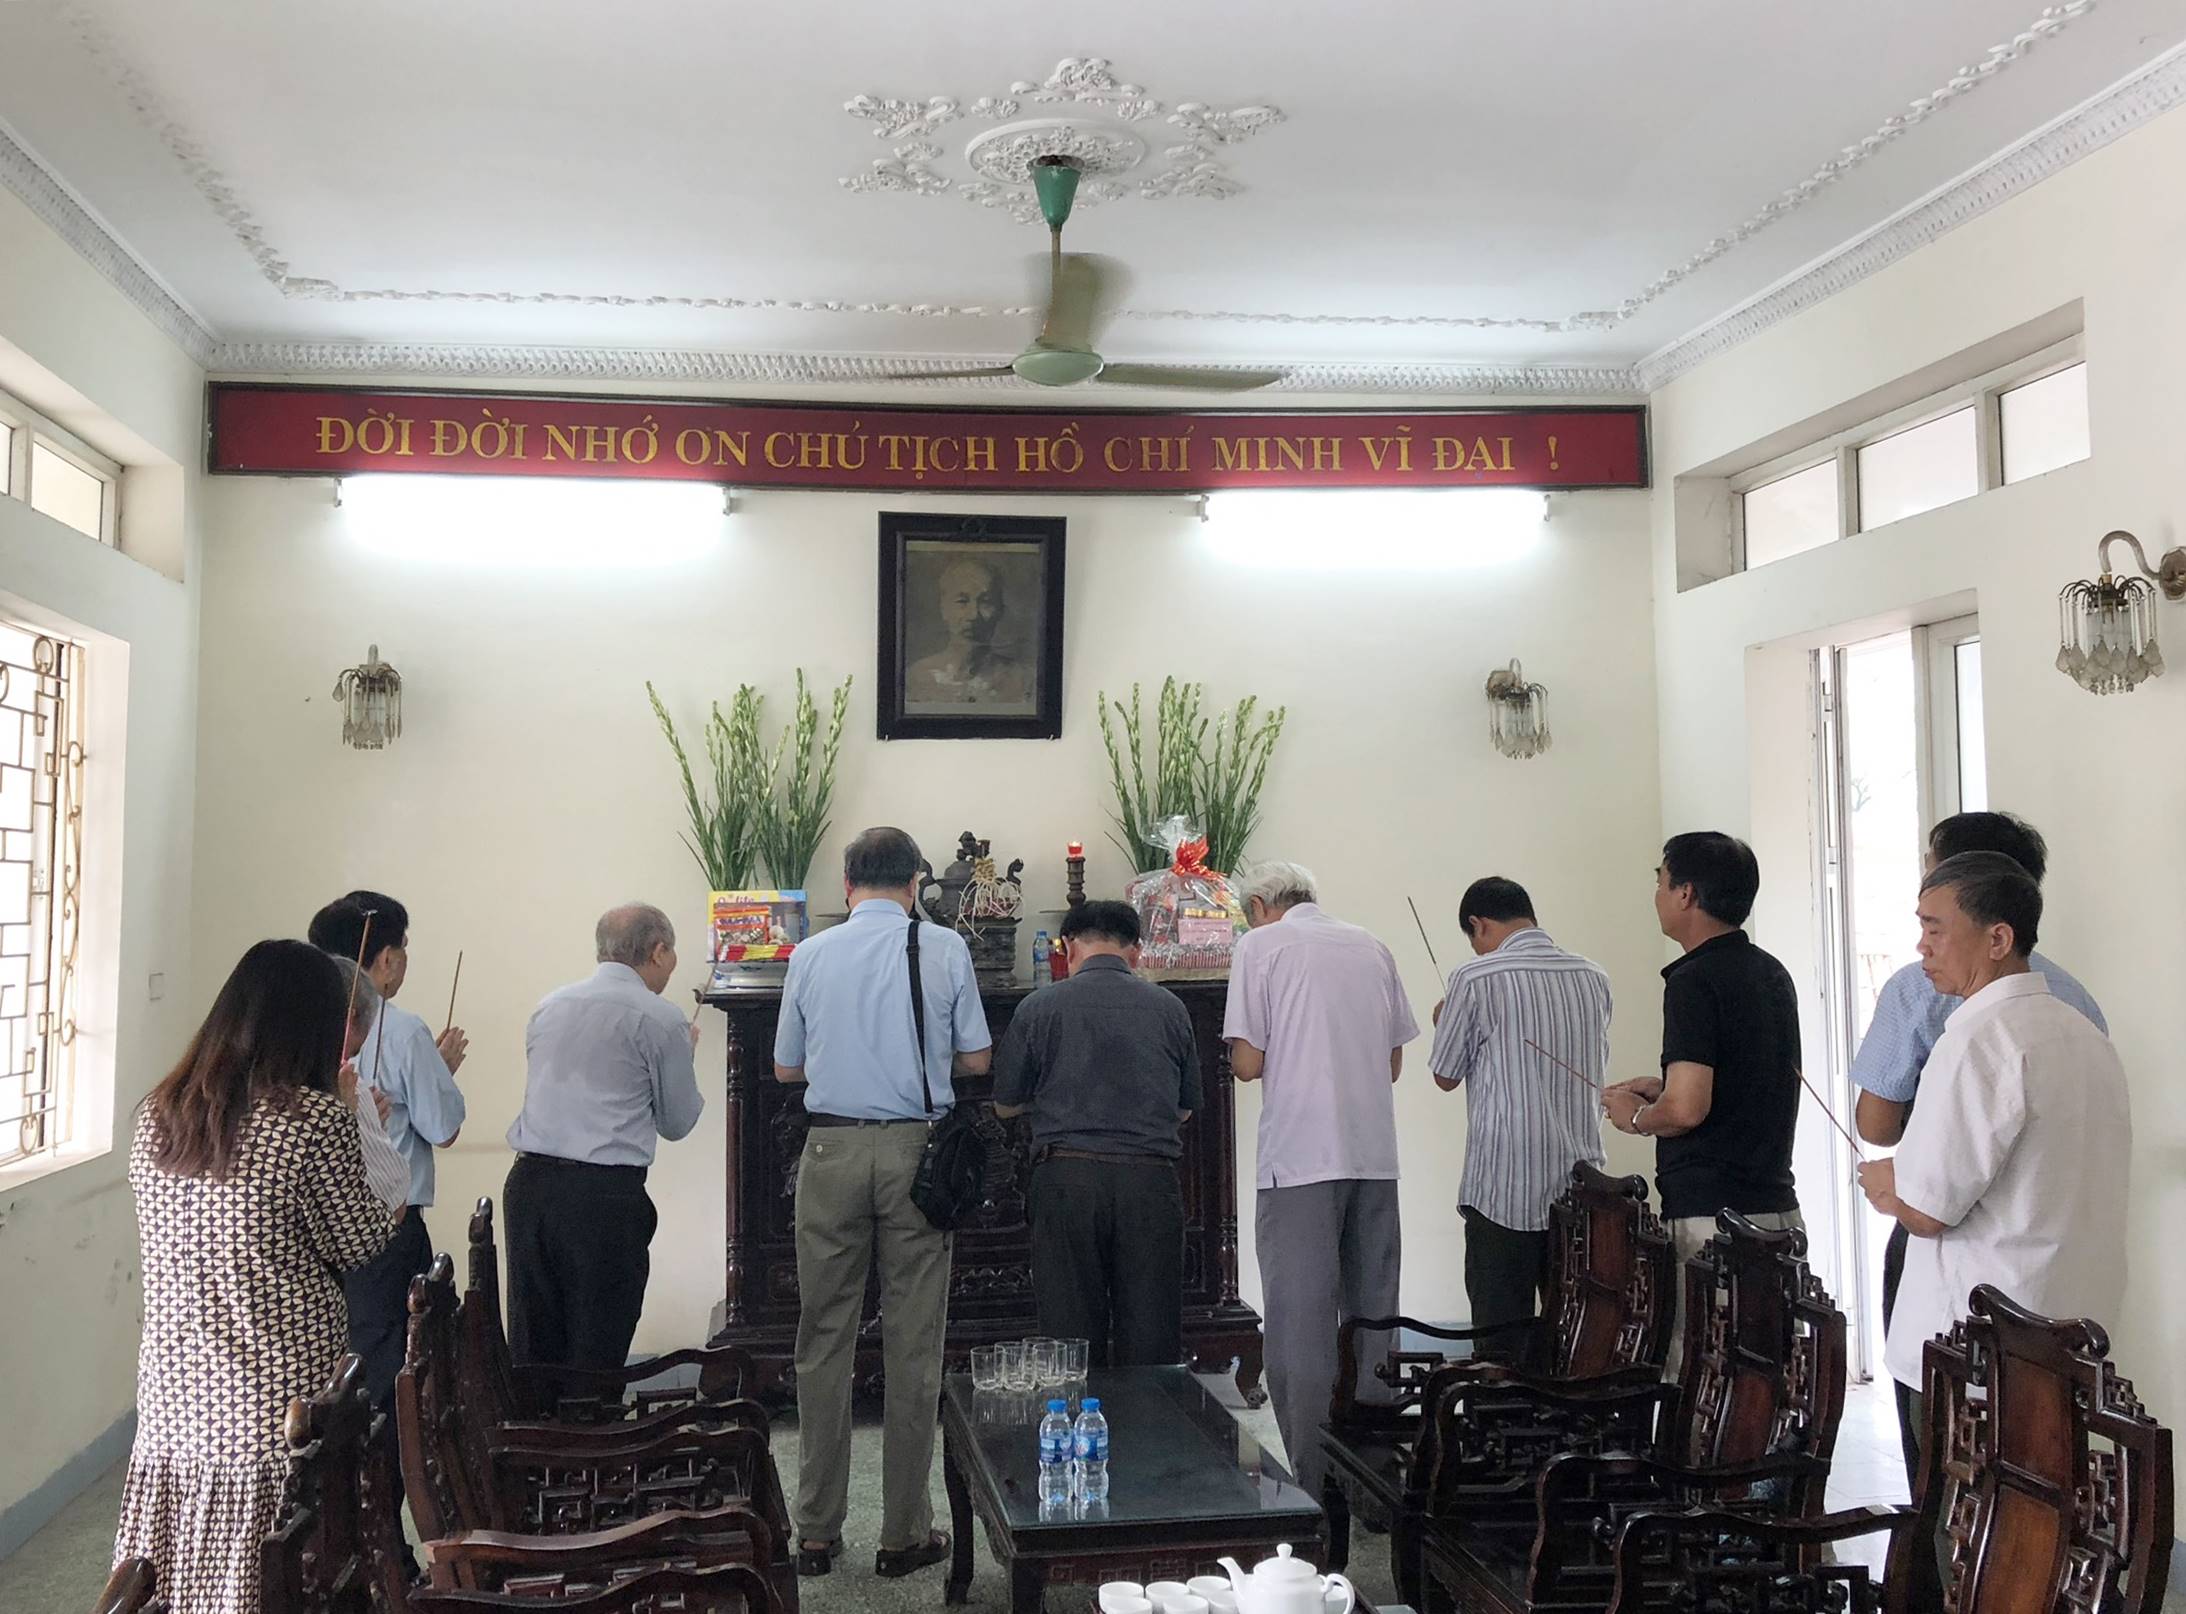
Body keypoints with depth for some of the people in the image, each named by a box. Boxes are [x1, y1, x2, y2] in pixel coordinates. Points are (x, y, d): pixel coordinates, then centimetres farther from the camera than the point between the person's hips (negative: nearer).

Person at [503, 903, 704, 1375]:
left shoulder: (549, 1005, 14)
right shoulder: (660, 1020, -3)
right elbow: (678, 1123, 4)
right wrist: (685, 1052, 20)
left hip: (528, 1182, 6)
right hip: (604, 1194, -5)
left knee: (531, 1342, 12)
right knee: (597, 1351, 3)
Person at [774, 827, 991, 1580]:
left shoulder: (810, 954, 3)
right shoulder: (944, 949, -1)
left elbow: (786, 1067, 11)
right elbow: (977, 1060, 4)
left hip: (832, 1150, 1)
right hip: (915, 1150, -1)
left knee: (824, 1343, 9)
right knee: (913, 1347, 6)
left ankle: (817, 1532, 17)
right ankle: (905, 1533, 13)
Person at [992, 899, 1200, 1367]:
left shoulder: (1039, 1008, 2)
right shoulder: (1169, 1008, 8)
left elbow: (1006, 1105, 11)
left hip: (1067, 1178, -1)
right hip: (1150, 1178, 2)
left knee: (1072, 1333, 6)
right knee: (1151, 1339, 8)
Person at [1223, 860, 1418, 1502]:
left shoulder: (1260, 945, -1)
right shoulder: (1372, 948, 13)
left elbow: (1247, 1063, -7)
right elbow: (1394, 1063, 14)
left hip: (1301, 1158, -5)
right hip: (1375, 1155, 5)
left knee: (1300, 1321, 1)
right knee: (1372, 1316, 14)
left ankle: (1311, 1482, 4)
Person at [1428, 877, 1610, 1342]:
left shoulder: (1474, 979, -8)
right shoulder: (1594, 978, 6)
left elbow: (1446, 1077, 1)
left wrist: (1446, 1021, 20)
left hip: (1503, 1190, -4)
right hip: (1581, 1190, 5)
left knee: (1502, 1341, 3)